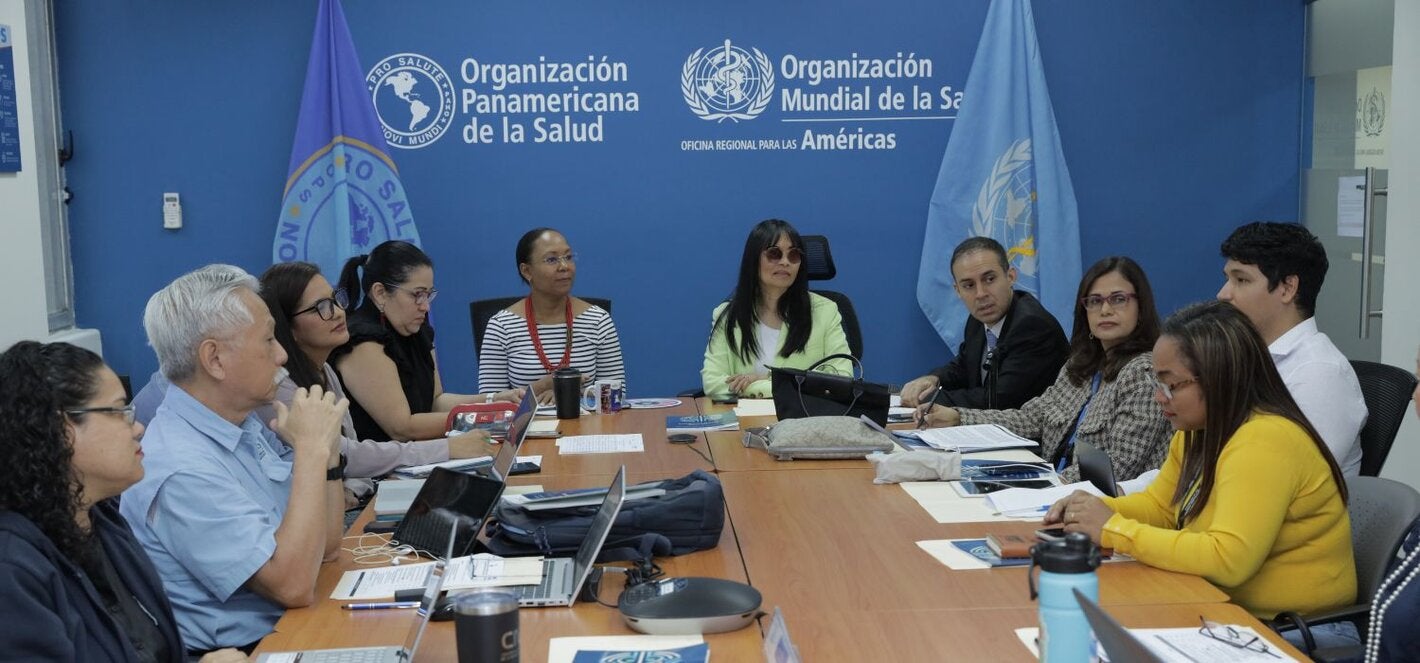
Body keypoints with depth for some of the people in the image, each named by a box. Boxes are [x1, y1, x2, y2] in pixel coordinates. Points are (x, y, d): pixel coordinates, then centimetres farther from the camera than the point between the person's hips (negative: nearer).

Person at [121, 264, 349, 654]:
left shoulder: (248, 427, 5)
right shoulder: (180, 469, -20)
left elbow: (325, 547, 8)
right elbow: (293, 585, -25)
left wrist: (326, 451, -5)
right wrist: (311, 449, -22)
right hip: (237, 649, -8)